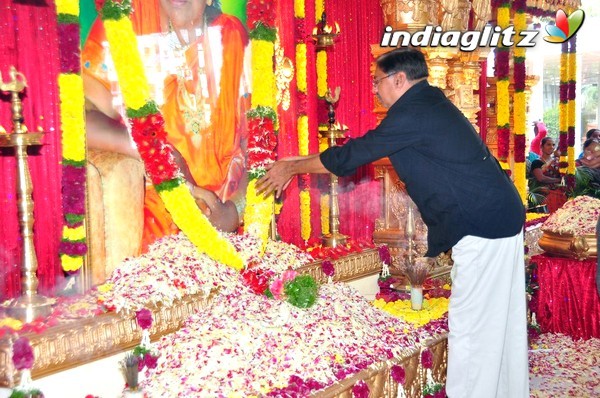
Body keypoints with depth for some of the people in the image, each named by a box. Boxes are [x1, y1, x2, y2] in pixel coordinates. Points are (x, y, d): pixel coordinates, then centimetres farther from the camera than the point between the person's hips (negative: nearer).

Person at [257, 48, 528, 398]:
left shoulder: (412, 112, -15)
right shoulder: (429, 104, 16)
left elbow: (355, 154, -10)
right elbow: (365, 148, 20)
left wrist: (292, 168, 2)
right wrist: (298, 162, 19)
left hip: (482, 226, -10)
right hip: (504, 216, 10)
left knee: (471, 327, -2)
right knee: (504, 321, 16)